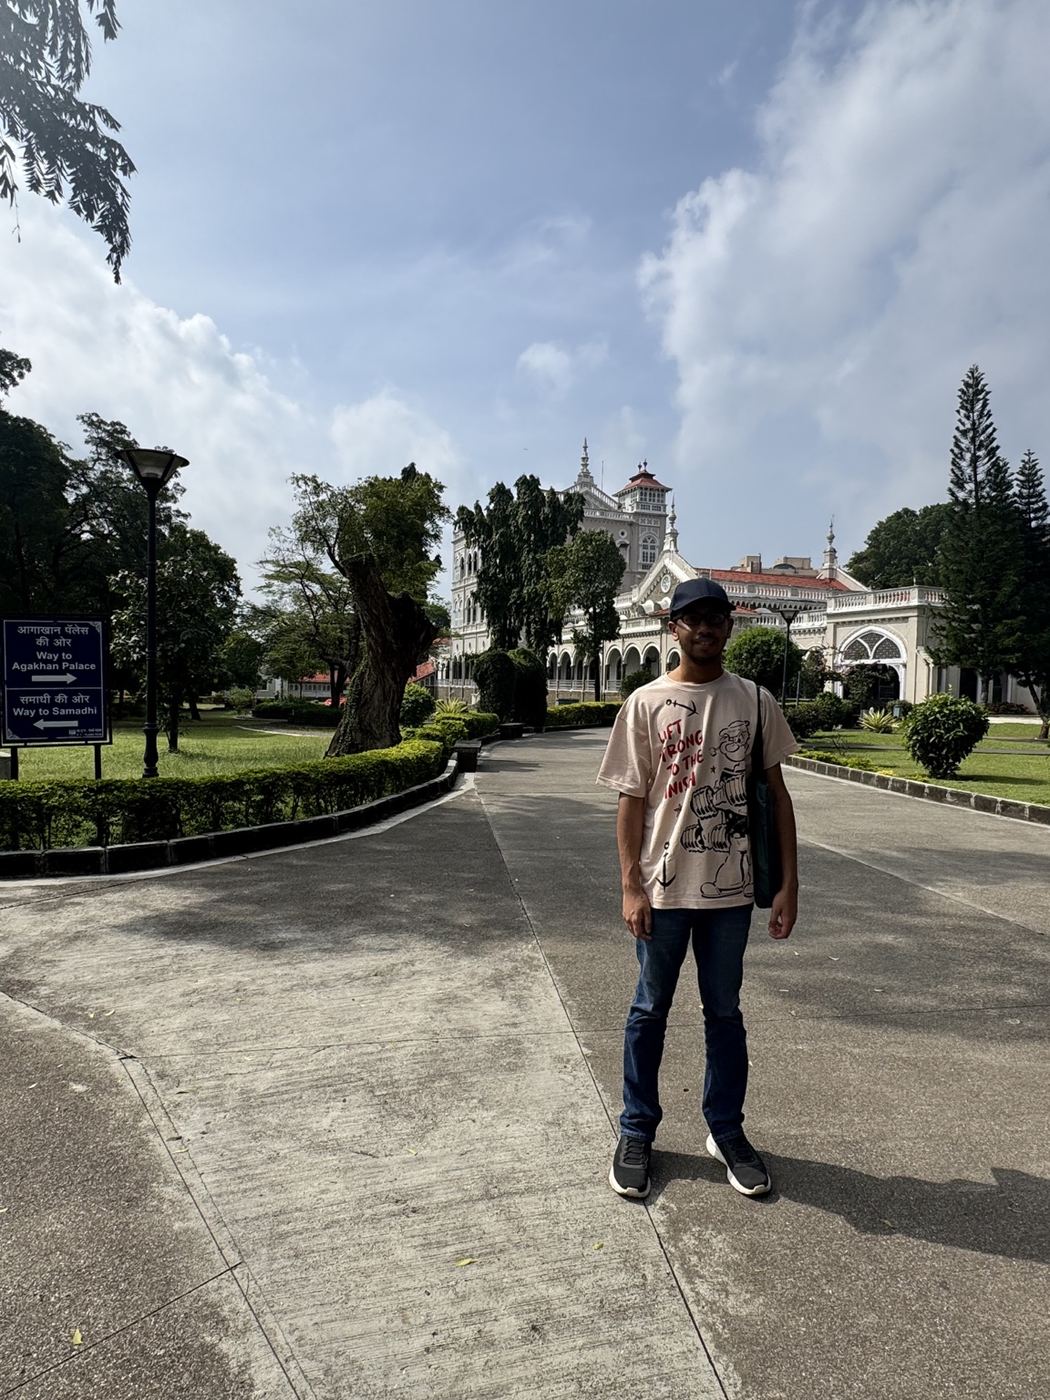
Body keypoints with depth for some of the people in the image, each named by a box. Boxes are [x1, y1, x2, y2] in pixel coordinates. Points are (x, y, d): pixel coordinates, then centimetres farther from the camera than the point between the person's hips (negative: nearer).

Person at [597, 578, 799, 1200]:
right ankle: (638, 1132, 29)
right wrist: (631, 887, -8)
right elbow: (632, 800, -3)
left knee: (725, 1012, 15)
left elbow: (776, 793, 4)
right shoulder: (646, 703, -4)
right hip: (662, 888, -1)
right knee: (650, 1011, 12)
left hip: (731, 887, 2)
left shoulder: (755, 701, 1)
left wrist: (789, 882, 0)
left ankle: (727, 1131, 33)